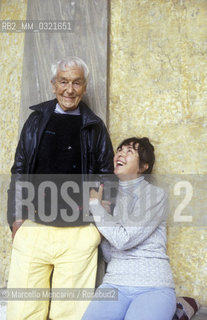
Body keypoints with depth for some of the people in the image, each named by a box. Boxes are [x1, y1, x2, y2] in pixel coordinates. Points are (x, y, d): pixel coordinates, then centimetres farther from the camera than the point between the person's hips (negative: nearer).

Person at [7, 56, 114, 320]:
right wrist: (15, 218, 5)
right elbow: (19, 171, 11)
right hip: (32, 229, 1)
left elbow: (106, 178, 10)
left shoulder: (95, 127, 8)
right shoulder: (37, 119, 11)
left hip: (80, 234, -1)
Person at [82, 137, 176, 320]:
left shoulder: (156, 195, -4)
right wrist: (100, 211, -5)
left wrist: (95, 205, -6)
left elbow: (125, 239, -15)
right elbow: (109, 255, 8)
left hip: (153, 286, -3)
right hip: (115, 284, 3)